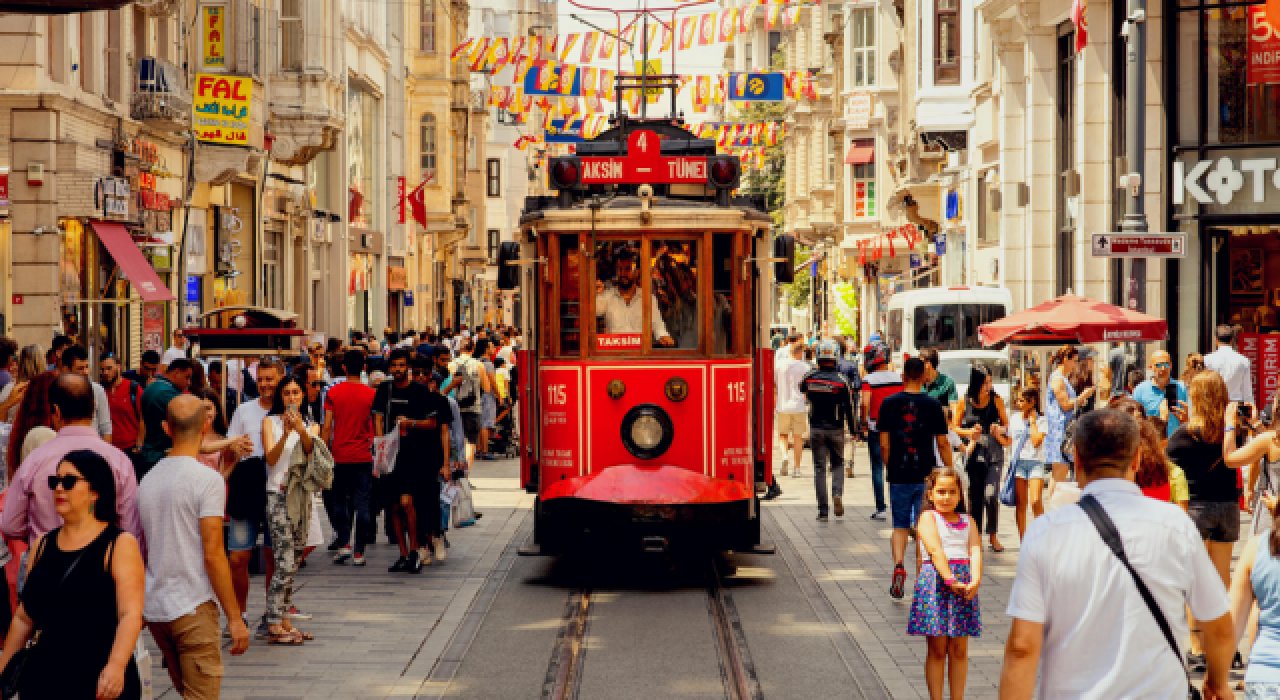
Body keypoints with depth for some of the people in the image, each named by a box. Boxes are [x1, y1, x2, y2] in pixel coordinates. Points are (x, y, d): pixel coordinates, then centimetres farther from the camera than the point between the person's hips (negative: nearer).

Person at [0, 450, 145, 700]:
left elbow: (131, 614, -15)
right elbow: (24, 617, 17)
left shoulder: (120, 545, -4)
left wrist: (116, 666, -29)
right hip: (44, 677, 5)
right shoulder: (43, 545, 13)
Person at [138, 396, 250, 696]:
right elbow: (212, 554, -15)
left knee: (187, 691, 20)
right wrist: (234, 617, -10)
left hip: (153, 608, 7)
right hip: (192, 608, -7)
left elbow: (143, 550, 16)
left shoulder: (147, 479, 10)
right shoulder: (208, 479, -11)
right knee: (202, 695, -4)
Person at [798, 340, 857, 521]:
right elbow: (848, 408, -9)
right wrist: (853, 428, 2)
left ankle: (823, 510, 2)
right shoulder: (841, 381, -10)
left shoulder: (809, 378, -4)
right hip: (836, 429, -1)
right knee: (837, 464, 18)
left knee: (819, 468, 5)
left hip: (816, 429, 1)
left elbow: (801, 390, 19)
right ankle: (837, 493, -9)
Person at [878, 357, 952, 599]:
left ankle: (898, 566, -11)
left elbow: (884, 444, -1)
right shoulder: (932, 404, -4)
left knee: (900, 526, 12)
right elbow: (942, 444, -2)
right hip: (925, 475, 0)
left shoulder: (889, 404, -2)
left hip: (898, 476, 1)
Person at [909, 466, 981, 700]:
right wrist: (951, 580, -25)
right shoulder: (928, 517, 0)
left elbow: (975, 551, -2)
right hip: (936, 581, -4)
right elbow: (935, 551, -13)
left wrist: (975, 581, -20)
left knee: (959, 651, 8)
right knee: (937, 650, 1)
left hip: (964, 585, 4)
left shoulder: (967, 521, 13)